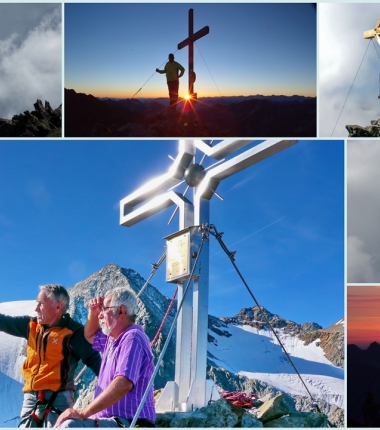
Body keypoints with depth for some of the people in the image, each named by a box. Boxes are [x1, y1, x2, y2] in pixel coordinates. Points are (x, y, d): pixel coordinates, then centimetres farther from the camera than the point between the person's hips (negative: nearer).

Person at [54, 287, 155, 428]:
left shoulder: (132, 338, -15)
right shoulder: (112, 339, 18)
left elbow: (123, 384, -30)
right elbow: (90, 336, 39)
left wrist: (83, 413, -31)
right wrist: (93, 311, 17)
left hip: (128, 424, -11)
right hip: (110, 420, 11)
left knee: (70, 426, -30)